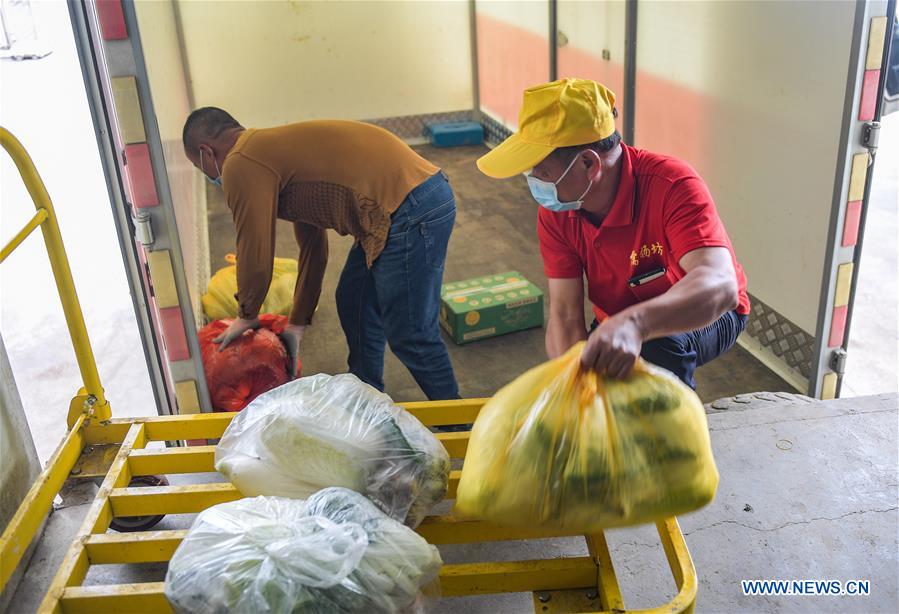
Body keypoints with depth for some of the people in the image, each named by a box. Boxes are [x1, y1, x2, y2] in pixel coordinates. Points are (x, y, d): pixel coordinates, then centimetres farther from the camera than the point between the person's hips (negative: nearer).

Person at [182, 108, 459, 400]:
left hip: (410, 212, -10)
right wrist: (298, 323, 31)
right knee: (354, 306, 23)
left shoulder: (240, 165, -6)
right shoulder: (277, 150, 23)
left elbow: (256, 255, -4)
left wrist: (247, 316, 16)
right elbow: (313, 246, 27)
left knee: (411, 336, 2)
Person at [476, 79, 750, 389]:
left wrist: (635, 323, -65)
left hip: (704, 316, -4)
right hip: (616, 324, 4)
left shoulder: (672, 186, -33)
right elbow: (565, 315, -20)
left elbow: (720, 286, -47)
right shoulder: (555, 212, -17)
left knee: (663, 345, -35)